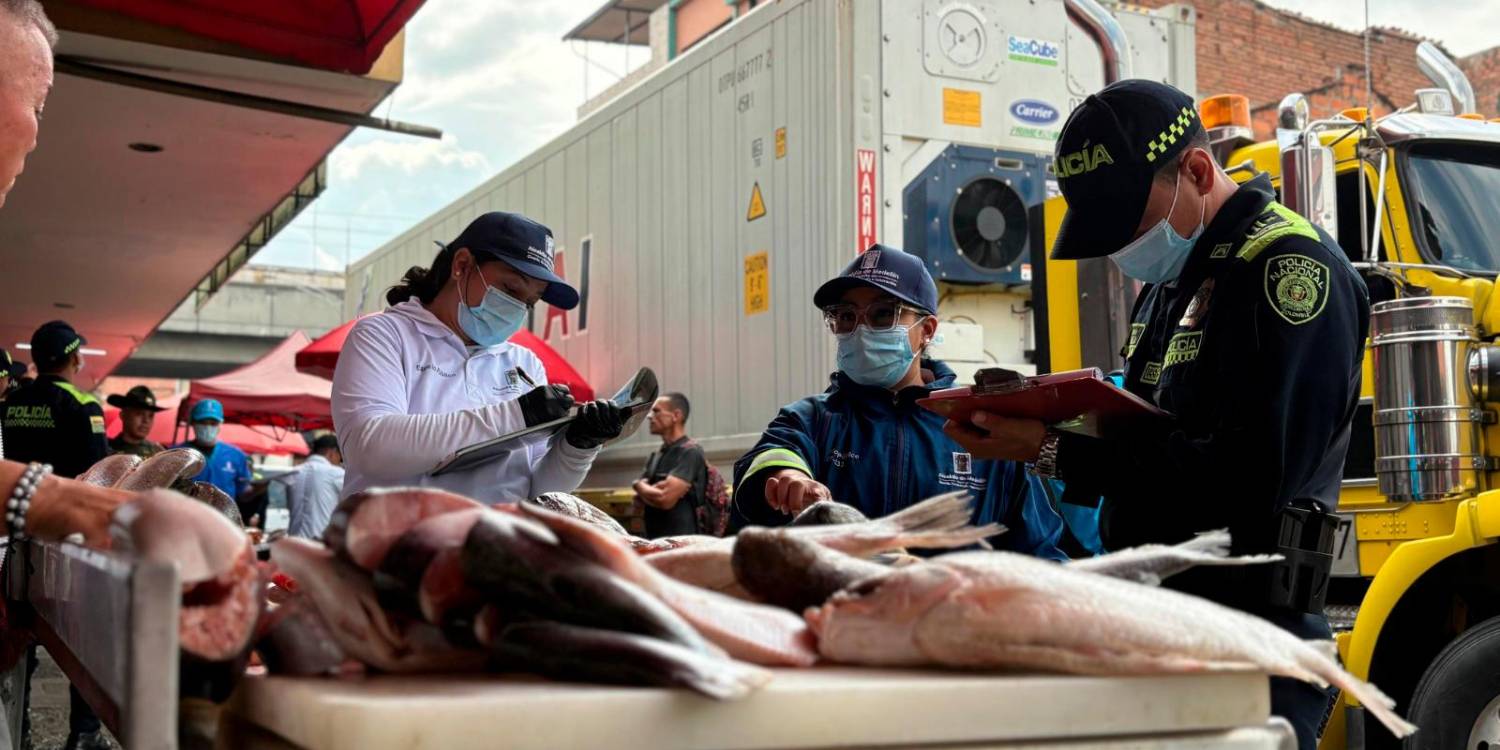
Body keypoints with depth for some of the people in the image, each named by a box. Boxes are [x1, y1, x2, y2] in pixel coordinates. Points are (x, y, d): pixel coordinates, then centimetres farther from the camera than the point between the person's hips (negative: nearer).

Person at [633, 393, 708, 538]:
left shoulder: (689, 452, -10)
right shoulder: (656, 456, 17)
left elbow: (665, 499, -18)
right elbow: (639, 498, 11)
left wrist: (643, 490, 1)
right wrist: (651, 491, -10)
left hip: (680, 540, -8)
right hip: (653, 538, 8)